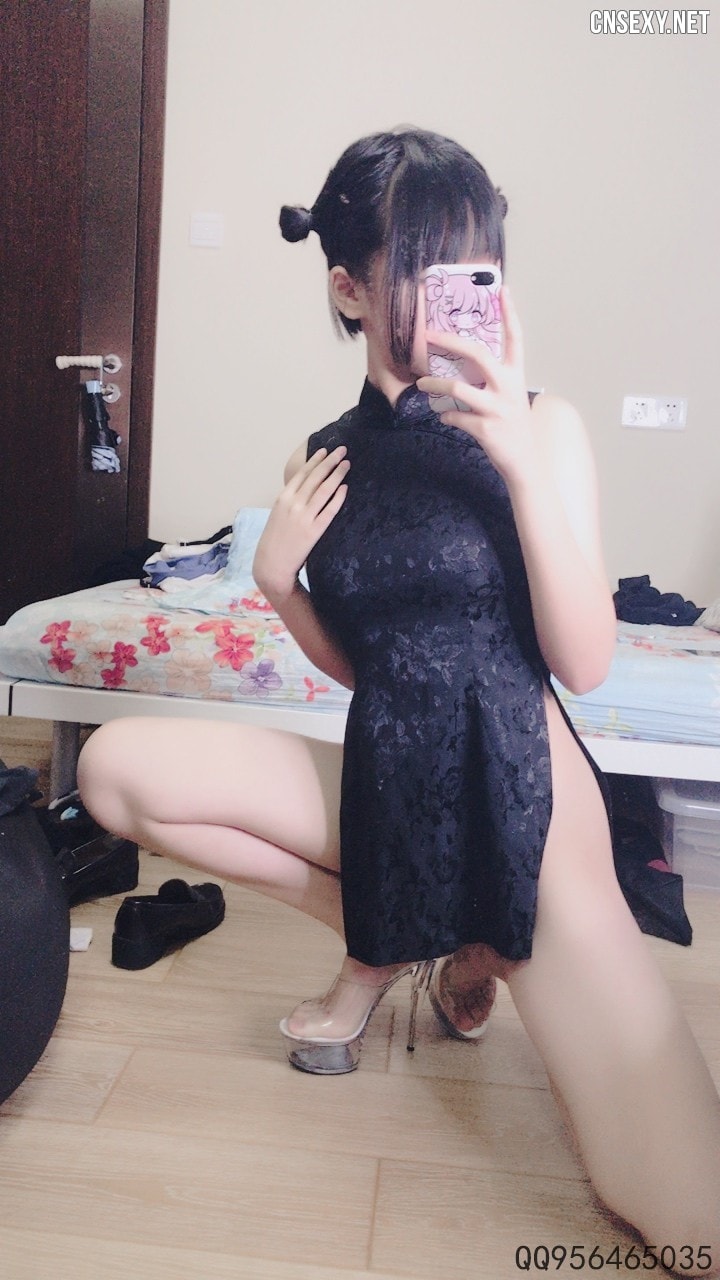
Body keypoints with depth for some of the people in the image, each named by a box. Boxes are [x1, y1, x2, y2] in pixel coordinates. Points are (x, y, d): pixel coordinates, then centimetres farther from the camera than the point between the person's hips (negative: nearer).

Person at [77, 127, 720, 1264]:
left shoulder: (542, 426, -7)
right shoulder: (328, 455, 4)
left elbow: (585, 662, -14)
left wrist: (524, 466, -23)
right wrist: (275, 577, -6)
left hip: (524, 793, -3)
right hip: (389, 783, 4)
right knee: (114, 767, -11)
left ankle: (469, 948, 14)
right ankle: (387, 946, 6)